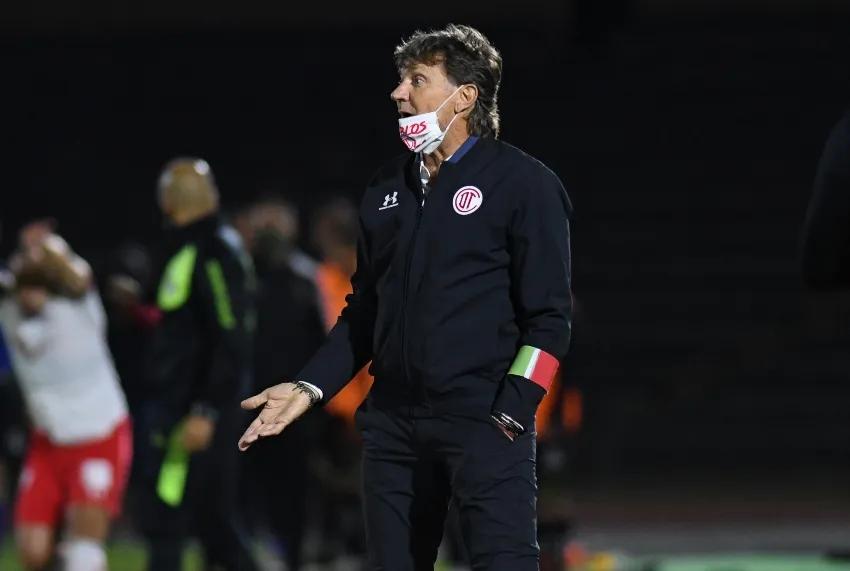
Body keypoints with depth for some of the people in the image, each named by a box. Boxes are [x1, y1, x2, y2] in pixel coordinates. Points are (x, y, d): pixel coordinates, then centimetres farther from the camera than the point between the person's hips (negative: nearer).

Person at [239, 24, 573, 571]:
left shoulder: (524, 184, -3)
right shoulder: (388, 188, 15)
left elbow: (548, 316, -6)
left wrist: (510, 415, -14)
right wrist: (308, 388, 9)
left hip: (484, 423, -6)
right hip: (394, 422, 6)